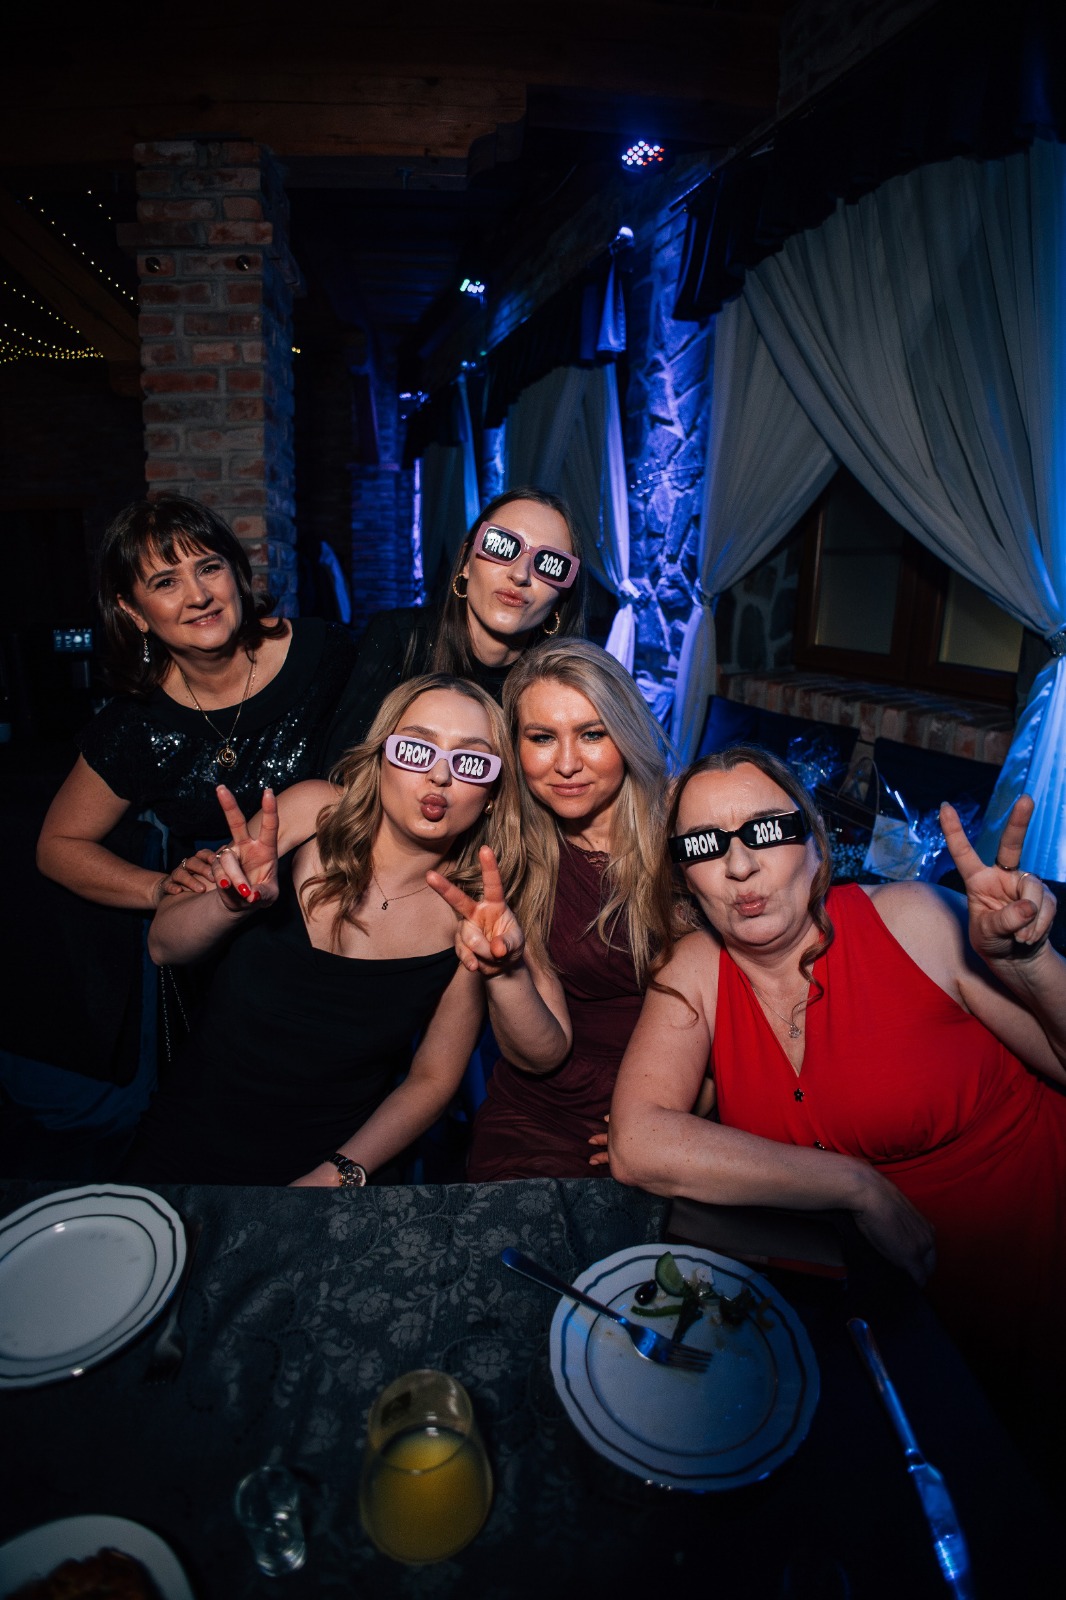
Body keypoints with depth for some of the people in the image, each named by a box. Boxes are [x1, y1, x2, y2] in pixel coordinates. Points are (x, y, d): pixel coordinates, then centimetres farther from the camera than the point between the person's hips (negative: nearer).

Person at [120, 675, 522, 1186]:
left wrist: (338, 1175, -14)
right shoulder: (312, 813, -10)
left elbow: (433, 1078, -2)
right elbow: (163, 944, -2)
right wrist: (233, 903, -22)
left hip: (333, 1167, -1)